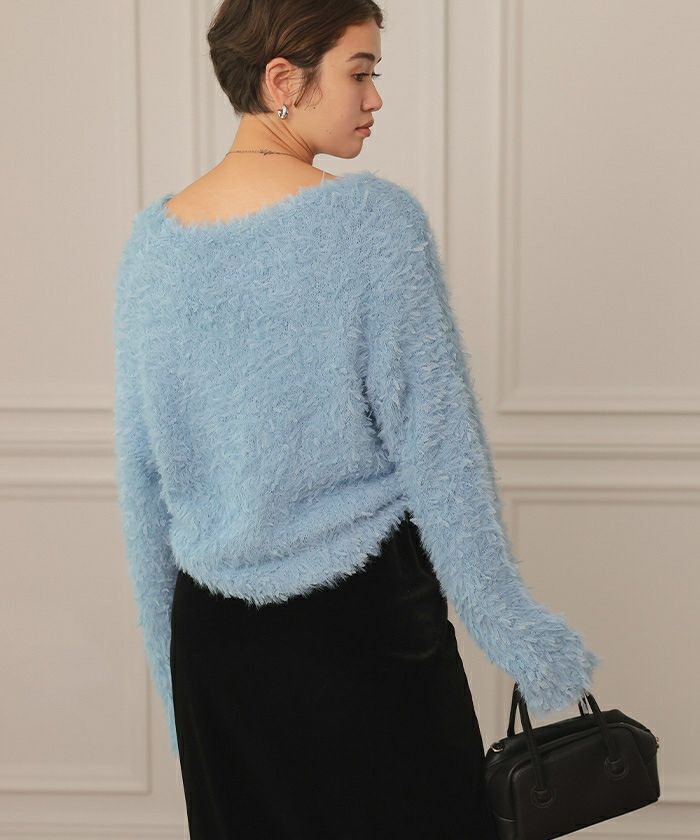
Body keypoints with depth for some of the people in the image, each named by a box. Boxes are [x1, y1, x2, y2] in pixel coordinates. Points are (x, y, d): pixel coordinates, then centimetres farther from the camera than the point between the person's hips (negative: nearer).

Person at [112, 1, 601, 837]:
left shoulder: (151, 241, 2)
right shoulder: (375, 220, -14)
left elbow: (140, 473, 7)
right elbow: (435, 445, -13)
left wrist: (170, 657, 17)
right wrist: (514, 627, -4)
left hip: (211, 633, 5)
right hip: (361, 619, -5)